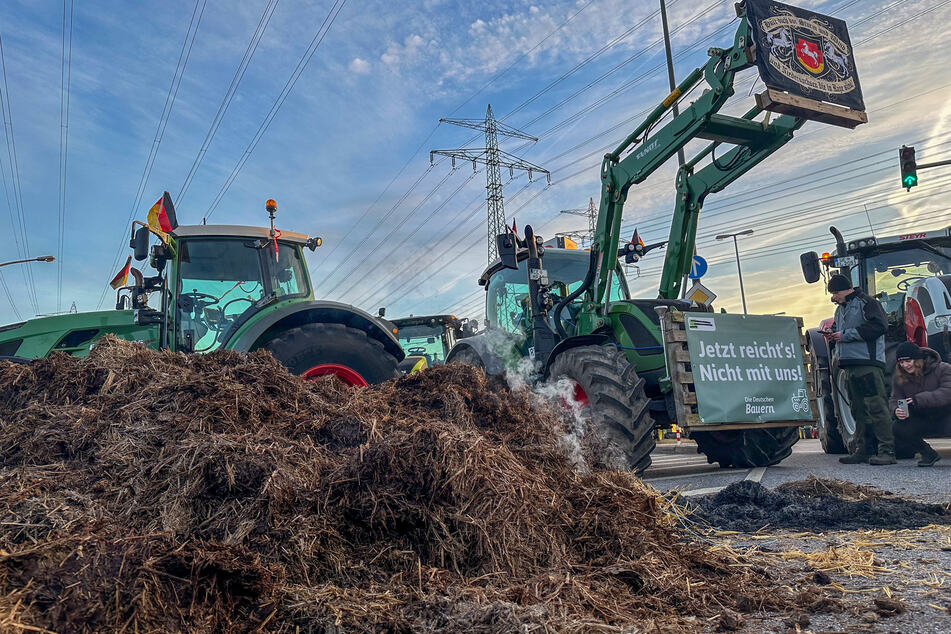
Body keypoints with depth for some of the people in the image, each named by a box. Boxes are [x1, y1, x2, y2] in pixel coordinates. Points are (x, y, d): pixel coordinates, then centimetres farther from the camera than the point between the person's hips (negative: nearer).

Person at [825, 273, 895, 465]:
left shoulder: (867, 303, -1)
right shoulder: (840, 309, 24)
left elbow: (877, 327, -15)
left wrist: (845, 335, -14)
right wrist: (832, 336, 8)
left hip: (868, 363, -8)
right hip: (849, 366, 9)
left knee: (877, 407, -11)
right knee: (858, 410, 10)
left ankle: (887, 451, -10)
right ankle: (861, 450, 14)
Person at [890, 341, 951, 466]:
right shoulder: (898, 377, -3)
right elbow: (894, 400, -1)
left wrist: (919, 400, -39)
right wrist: (897, 410, -26)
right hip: (922, 421, 4)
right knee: (898, 429, -24)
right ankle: (928, 454, 3)